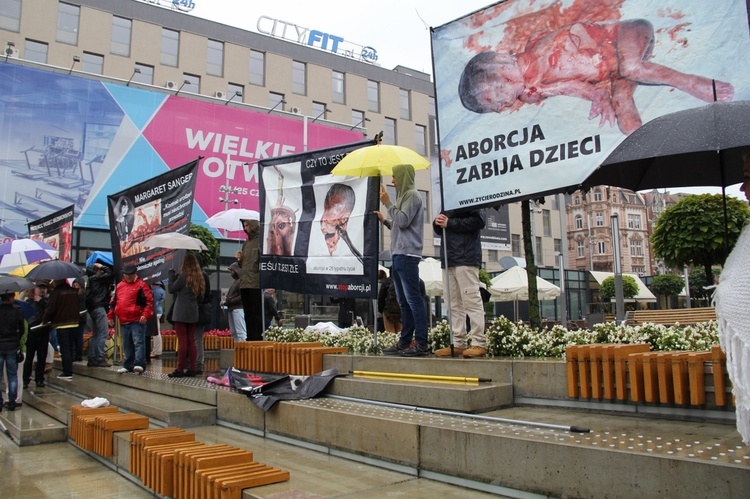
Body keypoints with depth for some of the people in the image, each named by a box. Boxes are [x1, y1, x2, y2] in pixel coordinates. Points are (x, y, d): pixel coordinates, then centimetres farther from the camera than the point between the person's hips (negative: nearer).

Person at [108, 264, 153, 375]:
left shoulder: (141, 285, -4)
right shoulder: (119, 286, 16)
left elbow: (149, 301, -10)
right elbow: (113, 302, 23)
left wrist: (146, 315, -19)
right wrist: (111, 316, 20)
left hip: (137, 321, -7)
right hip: (123, 321, 7)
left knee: (138, 342, -11)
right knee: (127, 345, 13)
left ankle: (139, 364, -14)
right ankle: (128, 365, 21)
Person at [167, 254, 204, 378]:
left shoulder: (183, 276, -10)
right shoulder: (199, 278, 8)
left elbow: (171, 289, -2)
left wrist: (171, 274, 6)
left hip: (181, 313, -6)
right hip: (193, 313, 6)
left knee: (182, 341, -6)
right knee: (191, 341, 8)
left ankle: (180, 370, -4)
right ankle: (191, 369, 9)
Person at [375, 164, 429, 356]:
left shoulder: (412, 195, -5)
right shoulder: (403, 196, 23)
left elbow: (403, 221, -16)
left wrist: (388, 203, -9)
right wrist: (385, 220, 20)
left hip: (407, 255, -10)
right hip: (398, 254, 10)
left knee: (413, 299, -11)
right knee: (404, 302, 10)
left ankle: (421, 344, -11)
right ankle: (405, 342, 15)